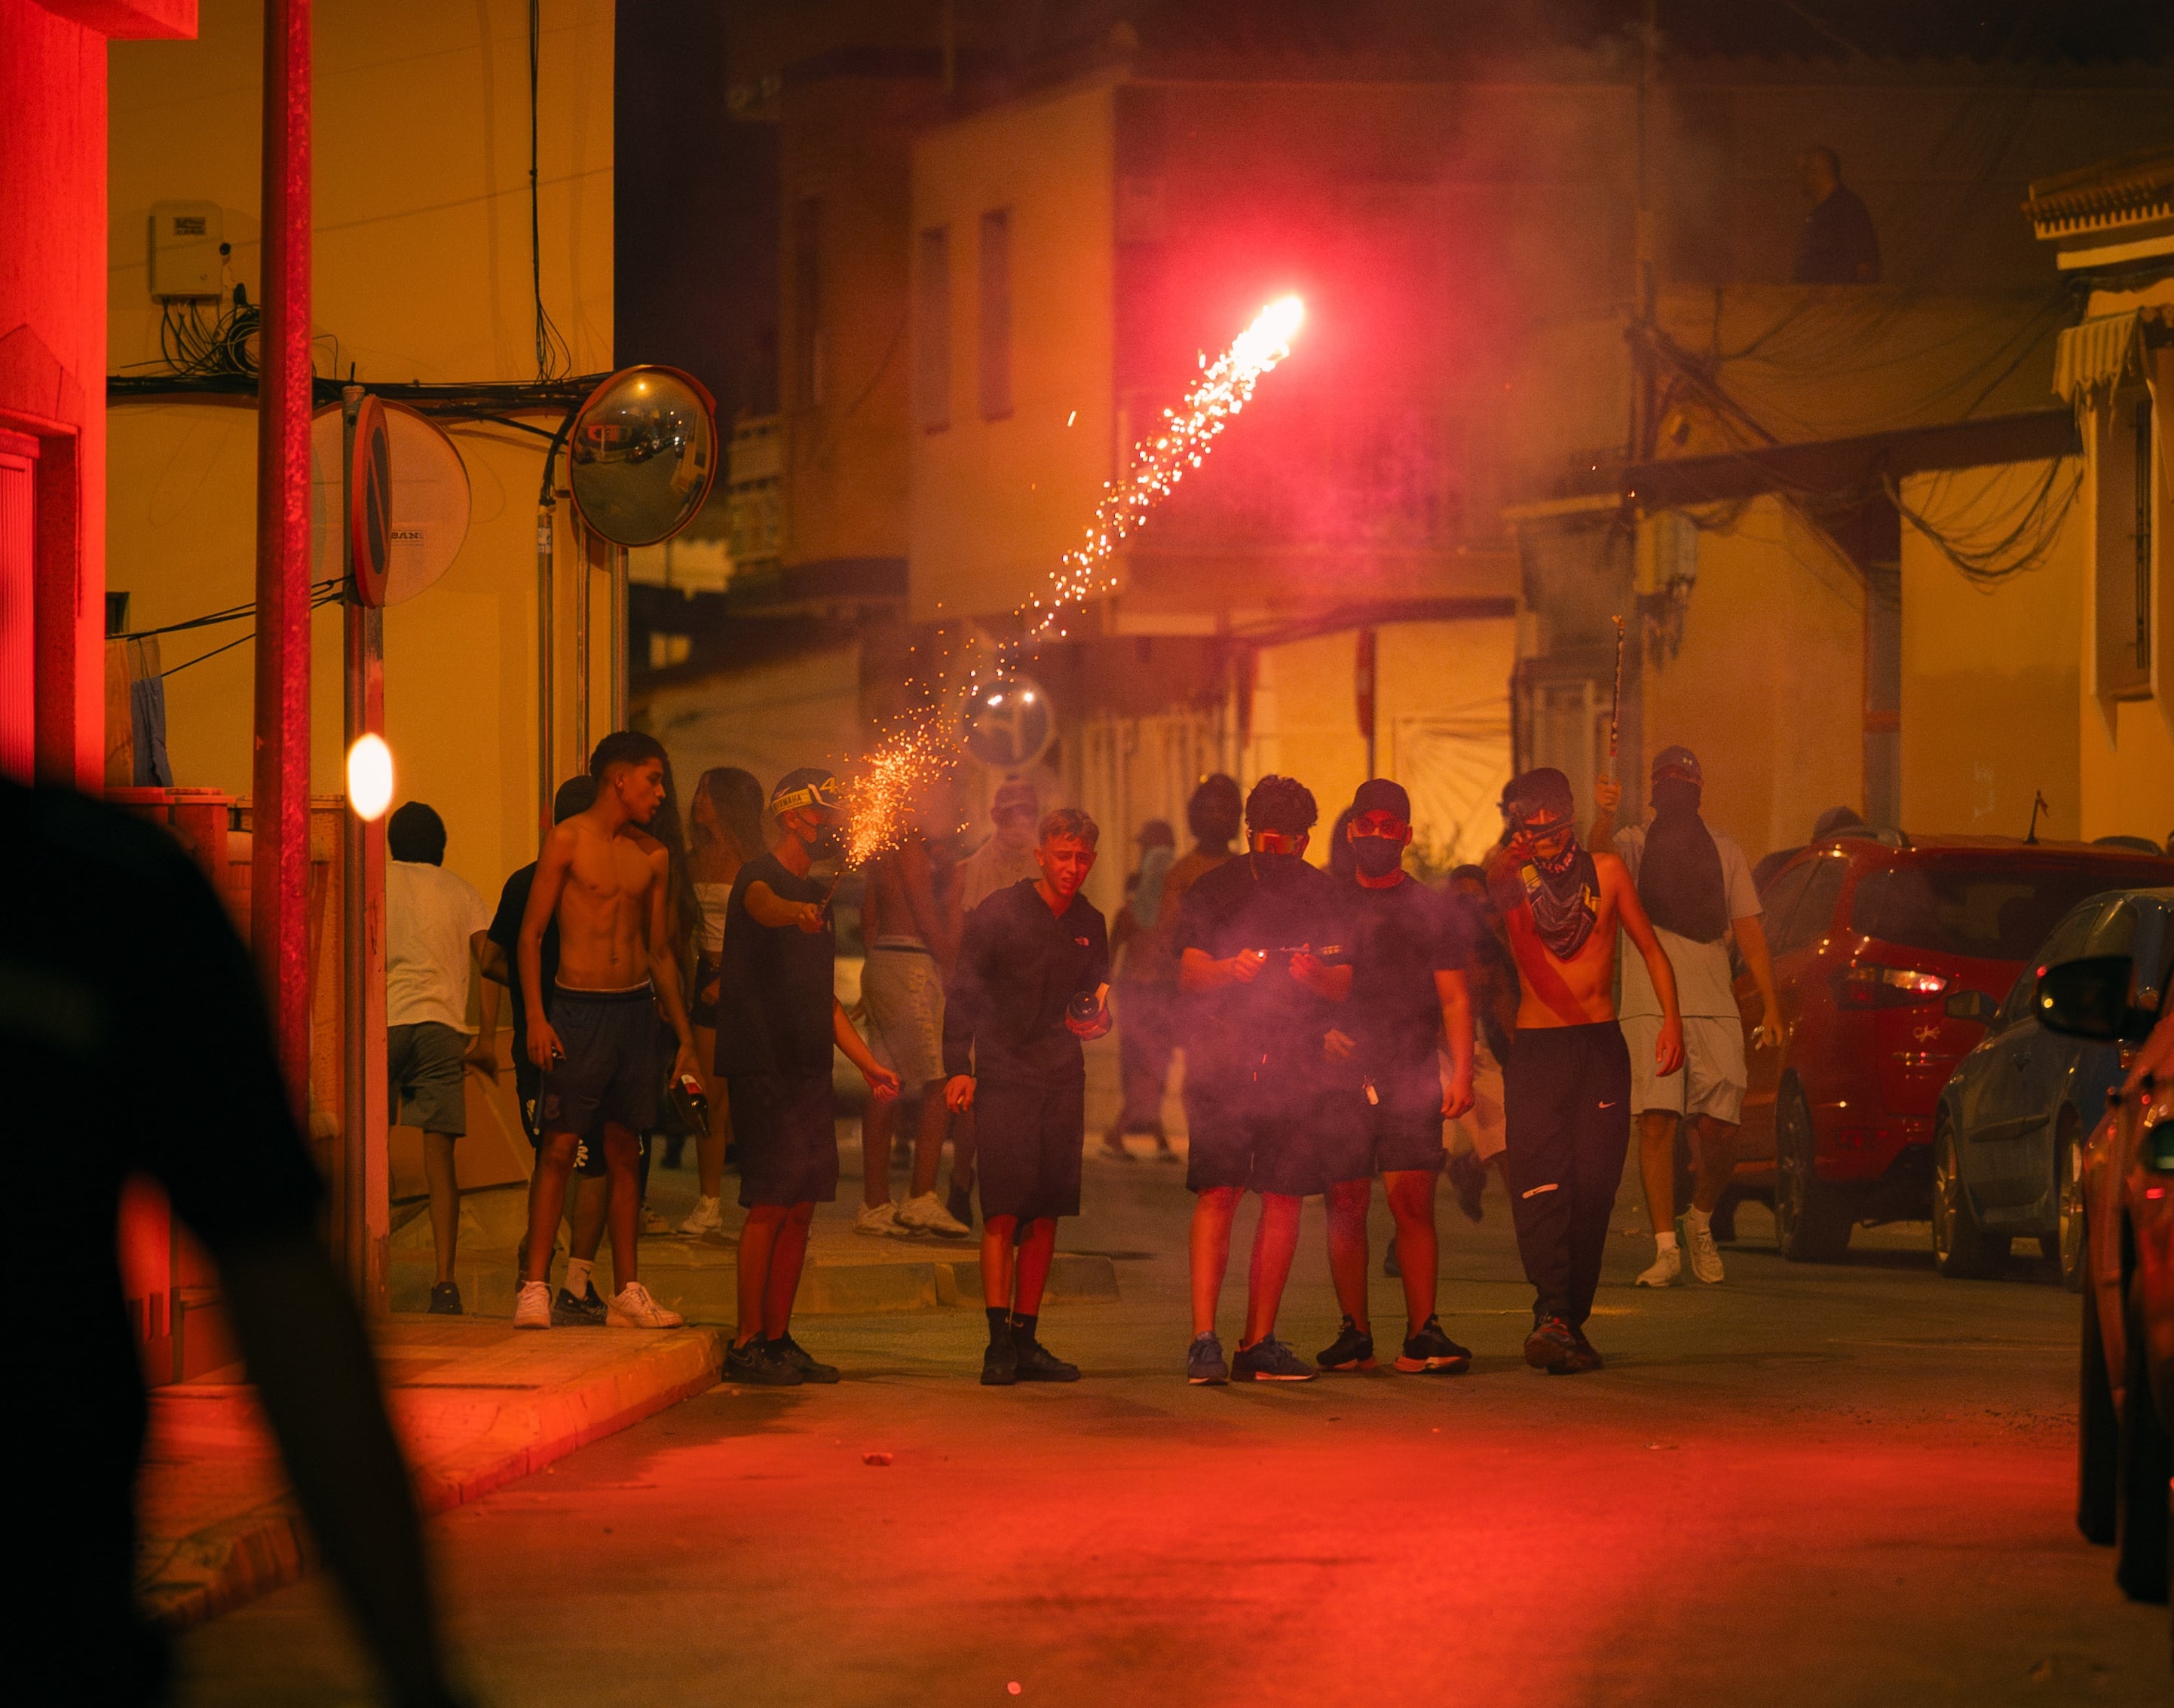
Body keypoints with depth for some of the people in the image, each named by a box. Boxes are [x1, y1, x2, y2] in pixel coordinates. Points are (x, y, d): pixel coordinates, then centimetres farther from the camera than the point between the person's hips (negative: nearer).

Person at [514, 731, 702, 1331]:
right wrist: (536, 1016, -13)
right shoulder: (568, 840, -4)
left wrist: (685, 1035, 16)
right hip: (578, 1007, -5)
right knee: (559, 1150, -7)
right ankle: (535, 1287, -6)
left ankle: (627, 1293, 11)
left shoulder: (652, 858, 12)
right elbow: (531, 932, -4)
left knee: (625, 1155, 7)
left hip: (637, 1009, 5)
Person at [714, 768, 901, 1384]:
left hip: (808, 1069, 9)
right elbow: (762, 906, -33)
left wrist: (868, 1062, 20)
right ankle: (747, 1344, -8)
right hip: (762, 1065, -8)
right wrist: (793, 912, -56)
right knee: (771, 1203, -11)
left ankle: (779, 1340, 12)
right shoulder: (761, 877, -7)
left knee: (801, 1206, 7)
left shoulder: (815, 894, 20)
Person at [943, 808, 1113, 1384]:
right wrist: (959, 1067, -11)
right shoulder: (997, 914, -4)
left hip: (1062, 1081, 5)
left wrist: (1098, 1017, -1)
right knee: (1003, 1211, -12)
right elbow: (963, 995, -3)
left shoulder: (1090, 925, 10)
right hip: (1003, 1077, -5)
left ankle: (1025, 1340, 10)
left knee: (1045, 1214, 4)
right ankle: (999, 1342, -12)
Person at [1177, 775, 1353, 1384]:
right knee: (1217, 1193, -7)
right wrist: (1230, 969, -19)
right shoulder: (1213, 890, 8)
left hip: (1297, 1065, 2)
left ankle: (1259, 1343, 0)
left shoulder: (1323, 895, 12)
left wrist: (1313, 973, -16)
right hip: (1222, 1059, -2)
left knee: (1283, 1201, 0)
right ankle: (1204, 1339, -9)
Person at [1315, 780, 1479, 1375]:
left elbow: (1455, 998, 8)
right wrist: (1319, 1031, -6)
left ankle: (1422, 1334, -10)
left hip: (1412, 1076, -1)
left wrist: (1462, 1073, -3)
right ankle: (1354, 1333, 6)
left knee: (1412, 1201, -10)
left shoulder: (1434, 911, 12)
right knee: (1345, 1207, -2)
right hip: (1340, 1074, 1)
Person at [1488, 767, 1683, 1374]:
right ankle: (1550, 1315, -25)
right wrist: (1512, 857, -42)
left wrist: (1671, 1019, 1)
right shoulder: (1515, 878, 4)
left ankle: (1572, 1320, 7)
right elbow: (1491, 887, -21)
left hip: (1601, 1048, 2)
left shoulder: (1605, 871, 8)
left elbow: (1649, 947, 13)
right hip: (1536, 1049, -2)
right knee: (1540, 1186, -15)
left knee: (1593, 1188, -2)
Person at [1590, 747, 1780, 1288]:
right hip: (1650, 1007, -2)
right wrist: (1604, 817, -40)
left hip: (1714, 1007, 2)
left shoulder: (1724, 850, 15)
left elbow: (1749, 931, 14)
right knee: (1656, 1123, -11)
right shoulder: (1635, 843, 8)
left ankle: (1701, 1222, 22)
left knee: (1717, 1129, -4)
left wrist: (1770, 1004, 5)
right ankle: (1666, 1249, -8)